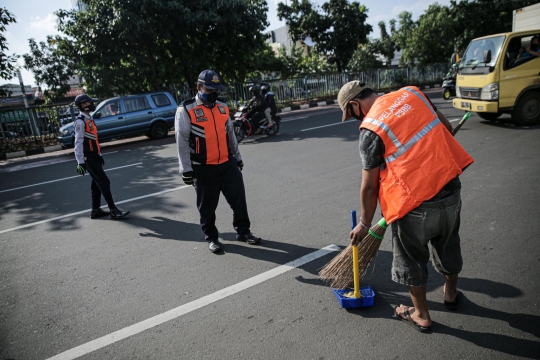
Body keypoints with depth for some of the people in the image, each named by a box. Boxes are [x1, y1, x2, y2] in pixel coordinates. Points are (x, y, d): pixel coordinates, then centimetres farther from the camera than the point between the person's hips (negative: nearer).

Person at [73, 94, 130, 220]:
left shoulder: (89, 119, 16)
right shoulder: (80, 121, -14)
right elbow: (78, 143, -19)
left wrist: (99, 155, 23)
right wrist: (80, 162, -24)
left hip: (94, 157, 10)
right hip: (88, 158, -9)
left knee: (97, 184, 13)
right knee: (104, 182, -10)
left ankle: (96, 210, 21)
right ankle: (113, 210, -8)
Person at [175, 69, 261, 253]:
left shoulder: (223, 108, 10)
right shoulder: (186, 110, -8)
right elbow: (182, 142, -9)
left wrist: (237, 157, 21)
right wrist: (186, 169, -11)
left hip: (228, 164, 5)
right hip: (203, 169, -4)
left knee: (239, 199, 8)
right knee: (207, 206, 7)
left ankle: (243, 231, 27)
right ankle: (211, 238, 26)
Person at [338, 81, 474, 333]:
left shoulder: (370, 130, -14)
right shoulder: (412, 93, 3)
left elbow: (369, 187, -10)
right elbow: (446, 127, 13)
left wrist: (364, 224, 3)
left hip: (415, 204, -7)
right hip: (451, 190, 7)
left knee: (411, 259, 17)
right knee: (448, 247, 28)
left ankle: (421, 316, 34)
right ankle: (451, 293, 53)